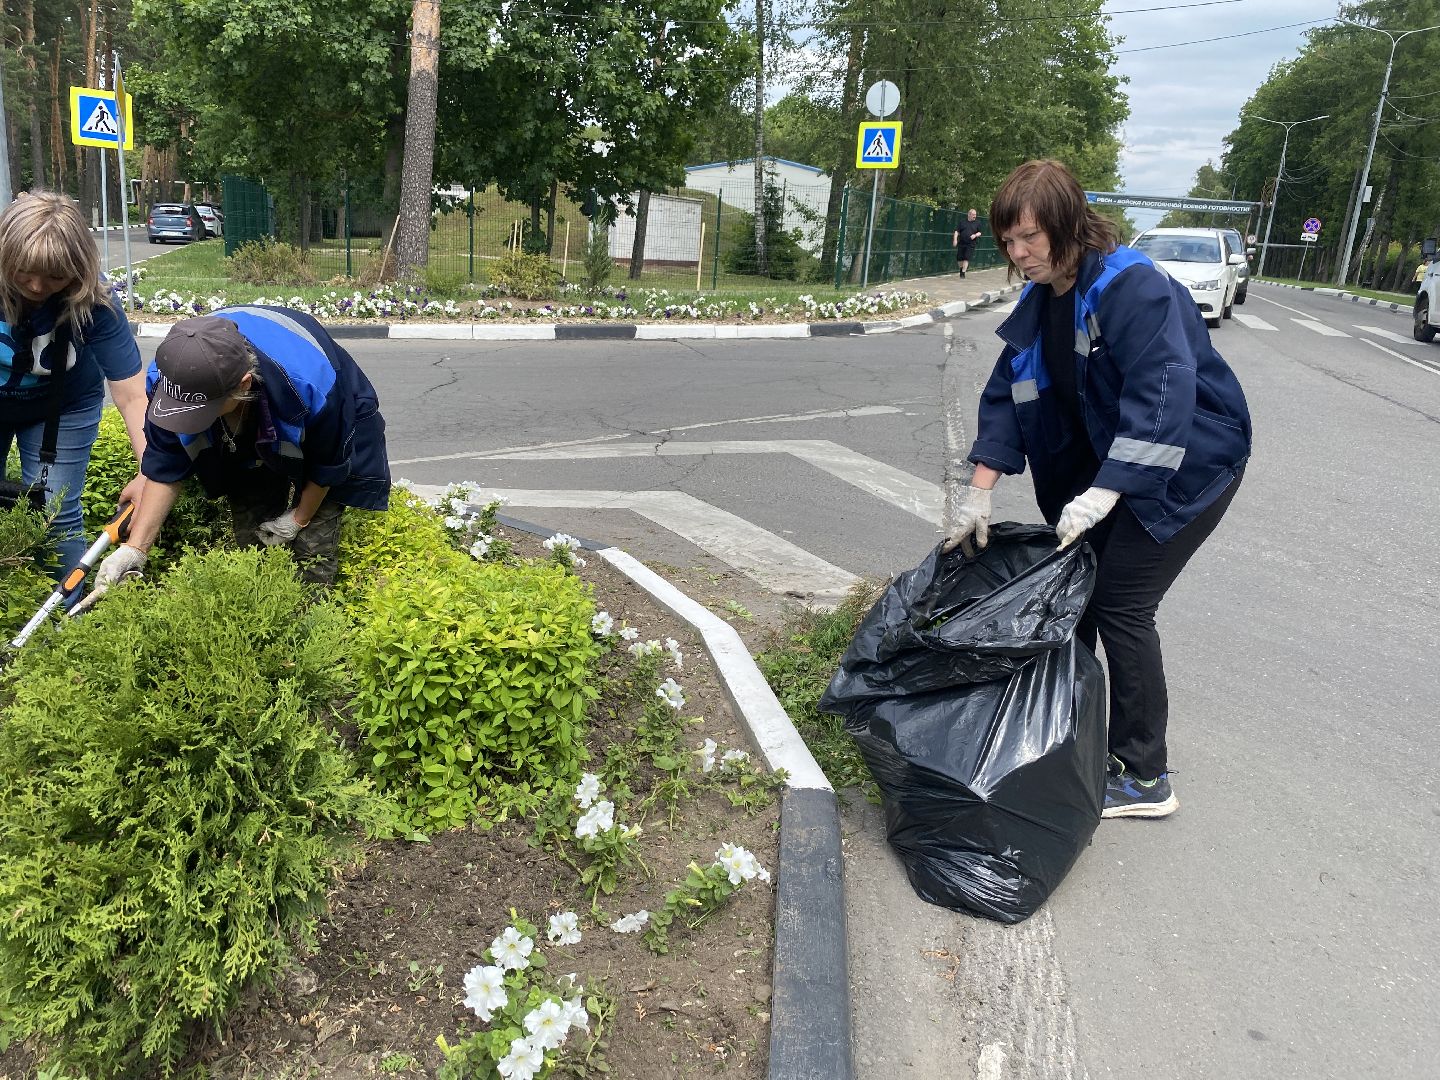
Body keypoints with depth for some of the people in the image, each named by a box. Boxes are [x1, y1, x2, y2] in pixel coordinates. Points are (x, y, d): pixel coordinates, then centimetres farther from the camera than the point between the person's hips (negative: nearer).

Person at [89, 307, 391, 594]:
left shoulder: (310, 385, -45)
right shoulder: (169, 377, -32)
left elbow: (328, 465, -22)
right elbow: (164, 470, -16)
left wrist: (298, 519, -8)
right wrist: (134, 548, -23)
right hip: (247, 444, 4)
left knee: (313, 554, -11)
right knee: (250, 549, 1)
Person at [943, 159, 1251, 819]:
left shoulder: (1131, 286, -25)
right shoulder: (1040, 301, 0)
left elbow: (1165, 391, -34)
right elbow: (1007, 394, -1)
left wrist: (1102, 495, -38)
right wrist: (978, 494, -8)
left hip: (1188, 463, -8)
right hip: (1105, 462, 8)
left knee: (1119, 604, -10)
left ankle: (1145, 779, 5)